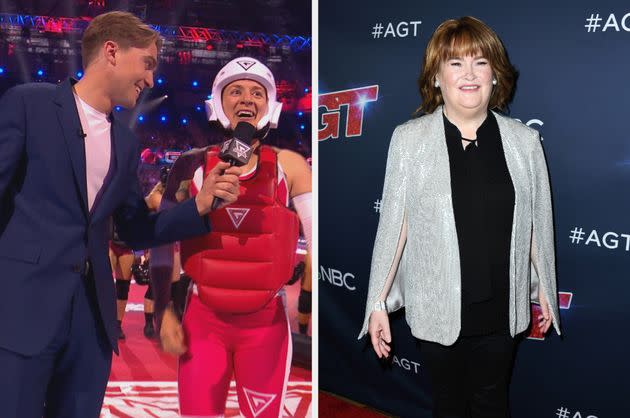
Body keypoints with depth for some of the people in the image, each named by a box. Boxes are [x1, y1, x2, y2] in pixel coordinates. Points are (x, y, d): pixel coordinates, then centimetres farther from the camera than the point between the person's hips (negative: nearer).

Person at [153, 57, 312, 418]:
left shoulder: (289, 166, 0)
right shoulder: (192, 165, 1)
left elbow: (317, 237, -4)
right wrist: (164, 311, 1)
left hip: (267, 322, 0)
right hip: (203, 319, 0)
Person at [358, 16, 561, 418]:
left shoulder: (524, 141, -5)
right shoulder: (409, 139, -10)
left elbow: (537, 221, 4)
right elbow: (393, 223, -7)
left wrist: (545, 288, 12)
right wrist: (378, 302, -6)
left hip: (500, 307, 2)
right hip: (439, 307, -1)